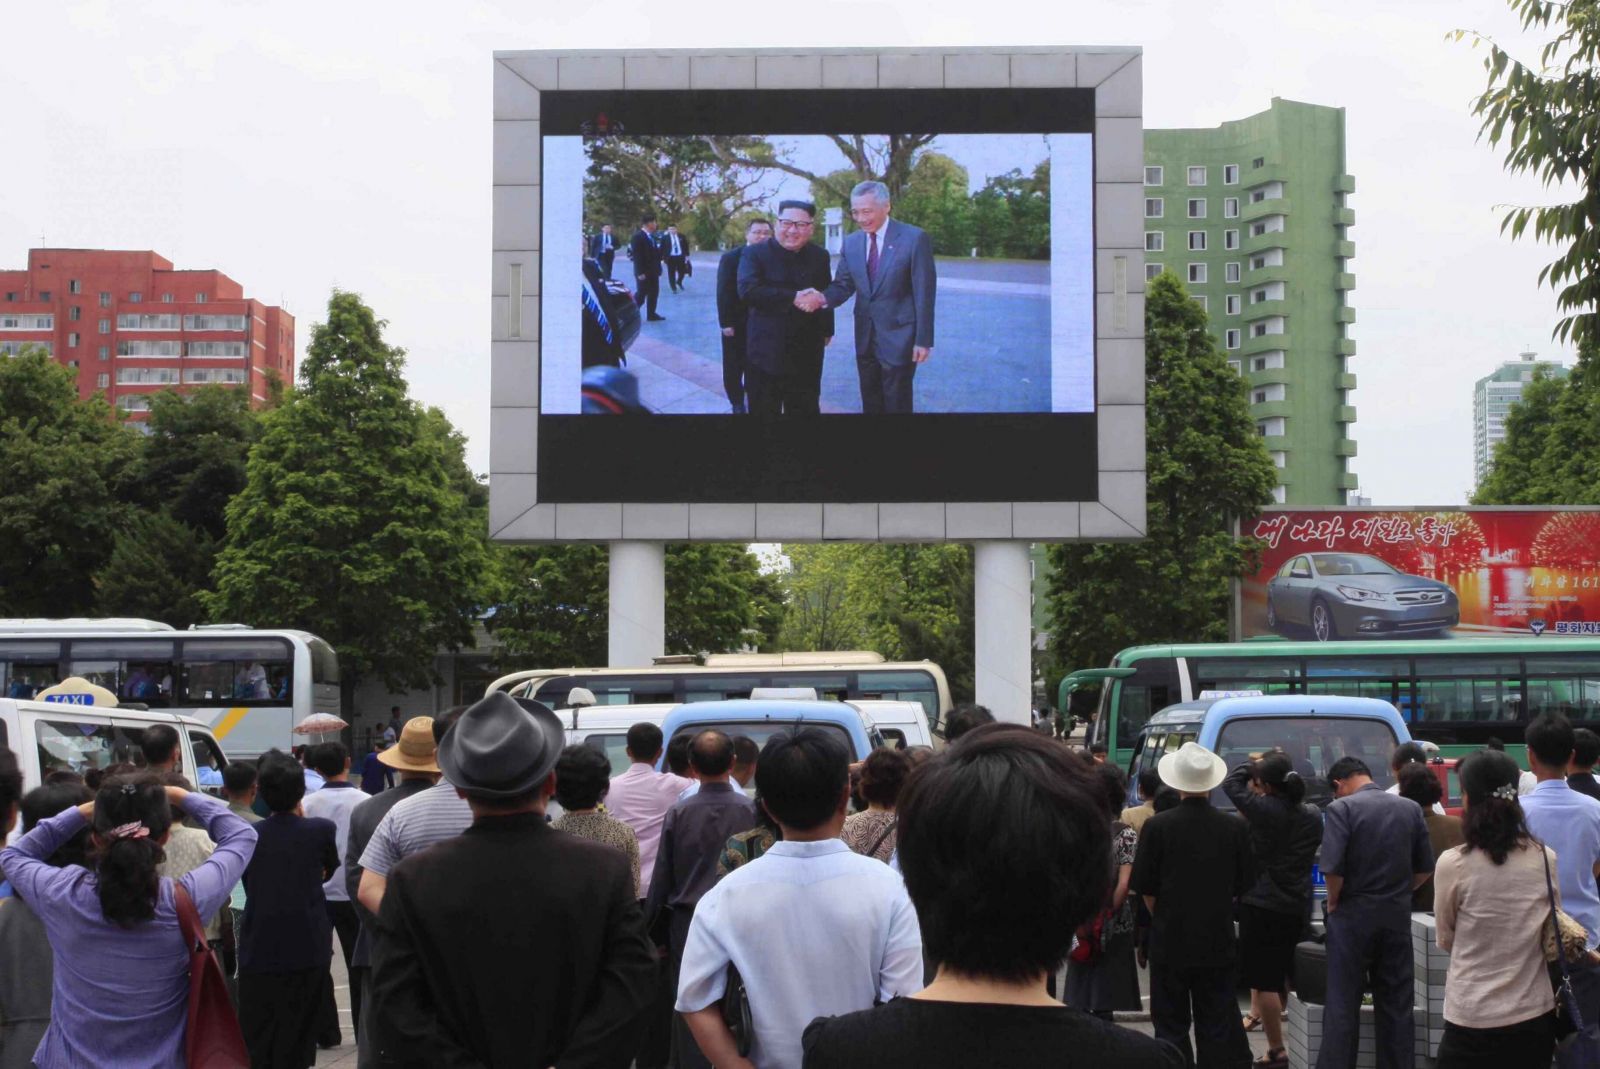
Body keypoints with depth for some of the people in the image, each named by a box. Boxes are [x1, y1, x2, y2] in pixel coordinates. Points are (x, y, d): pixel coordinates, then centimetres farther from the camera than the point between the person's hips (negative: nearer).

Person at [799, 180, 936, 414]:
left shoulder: (915, 238, -12)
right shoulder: (851, 242, 5)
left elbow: (924, 292, -12)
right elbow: (843, 285, 3)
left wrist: (923, 340, -13)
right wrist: (823, 297, -21)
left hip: (898, 336, -5)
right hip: (865, 336, 5)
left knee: (896, 405, 4)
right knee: (870, 404, 15)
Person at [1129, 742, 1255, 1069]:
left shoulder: (1157, 827, -12)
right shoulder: (1235, 829, -5)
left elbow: (1144, 887, -5)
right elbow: (1243, 886, 4)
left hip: (1170, 943, -2)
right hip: (1218, 943, 2)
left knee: (1171, 1028, 7)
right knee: (1216, 1029, 10)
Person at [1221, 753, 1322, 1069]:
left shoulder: (1264, 809, -16)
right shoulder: (1312, 815, 3)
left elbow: (1231, 783, -4)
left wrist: (1252, 764, 14)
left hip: (1262, 905, -7)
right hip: (1298, 906, 7)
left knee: (1265, 982, -2)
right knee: (1285, 977, 20)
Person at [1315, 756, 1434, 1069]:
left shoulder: (1341, 808, -10)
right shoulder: (1410, 808, 6)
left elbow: (1332, 867, -18)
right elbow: (1425, 868, 6)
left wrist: (1333, 902, -2)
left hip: (1353, 914, -4)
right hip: (1398, 916, 4)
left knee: (1342, 1004, 1)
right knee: (1396, 1004, 11)